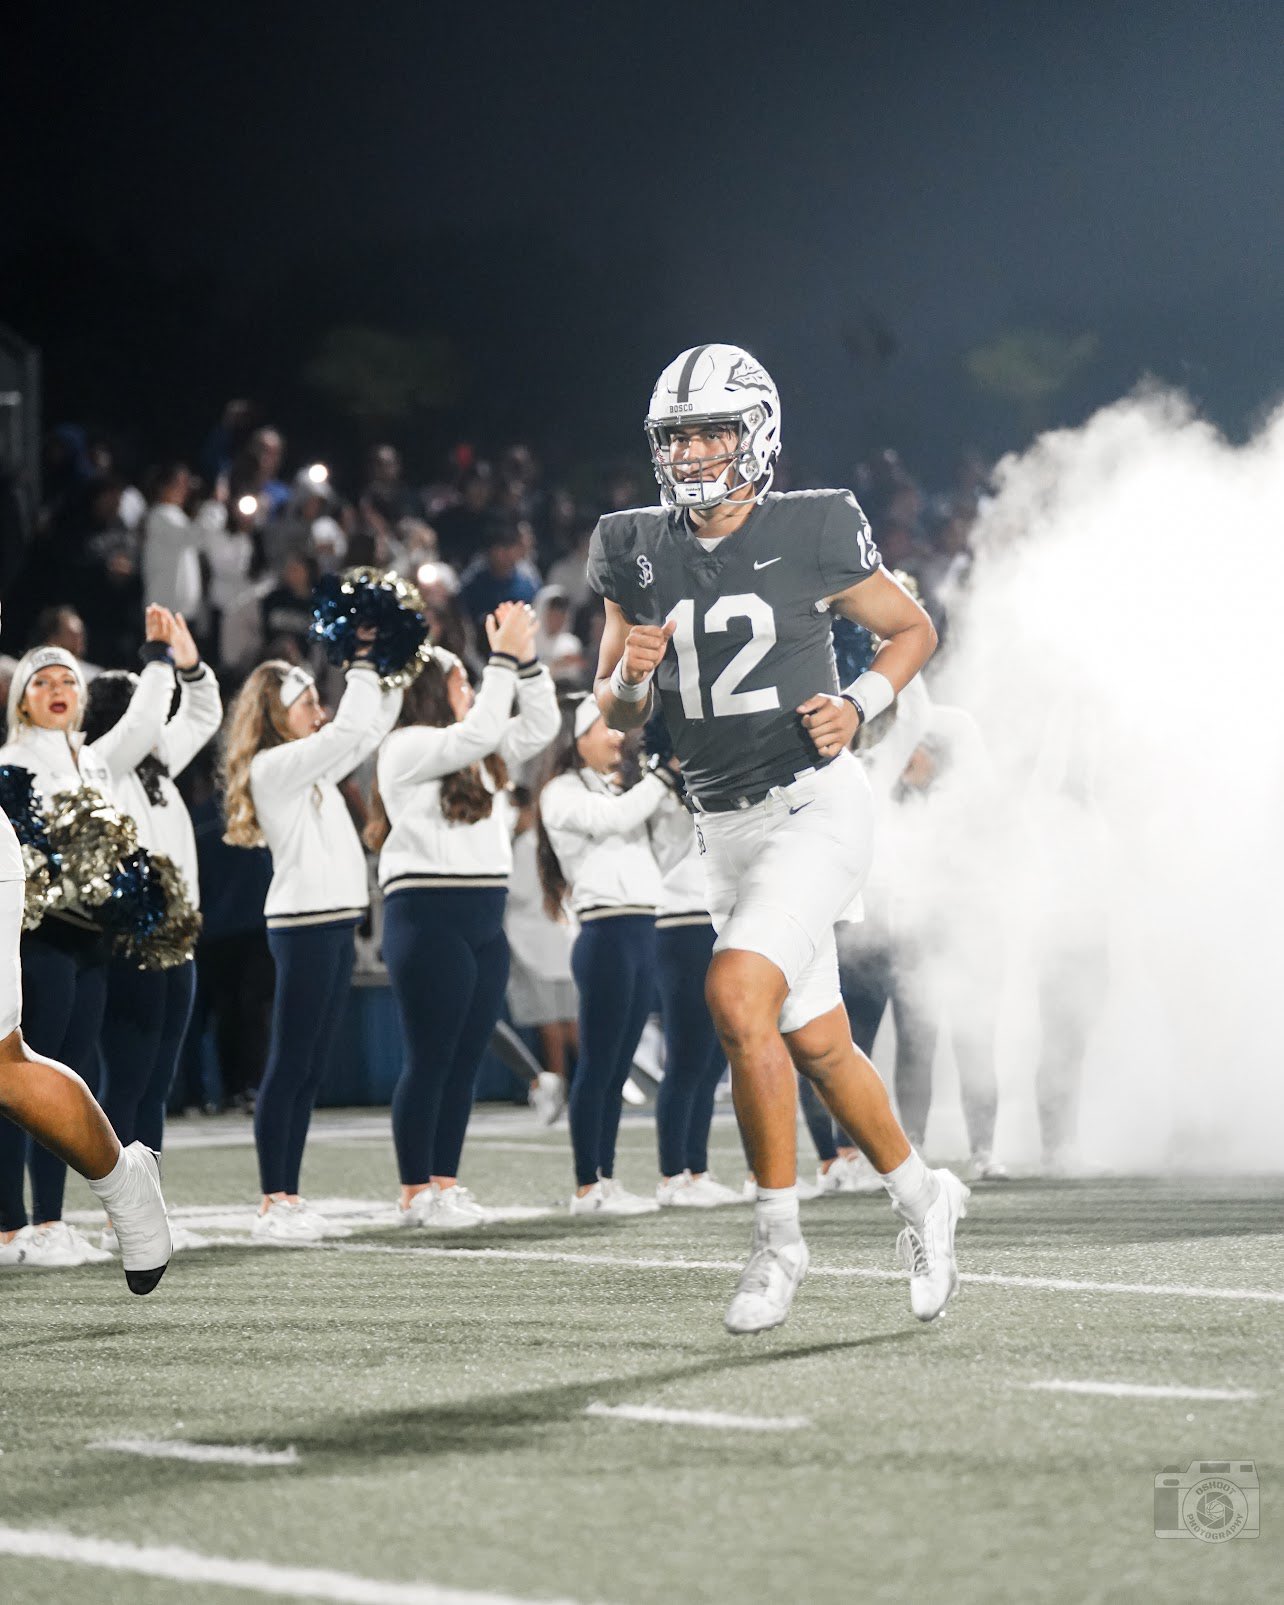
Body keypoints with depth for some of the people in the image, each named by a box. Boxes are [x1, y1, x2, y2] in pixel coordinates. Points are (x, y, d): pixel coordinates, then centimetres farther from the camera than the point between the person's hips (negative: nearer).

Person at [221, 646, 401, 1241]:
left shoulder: (312, 768, 17)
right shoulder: (273, 766, -10)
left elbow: (371, 729, 22)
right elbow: (348, 729, -18)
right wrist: (363, 660, -9)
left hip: (335, 924, 9)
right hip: (304, 925, -9)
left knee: (310, 1071, 8)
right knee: (288, 1067, -6)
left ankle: (289, 1199, 10)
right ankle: (272, 1204, -4)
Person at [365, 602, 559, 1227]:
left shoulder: (478, 756, 19)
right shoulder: (407, 747, -6)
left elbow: (540, 727, 19)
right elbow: (478, 732, -19)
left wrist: (526, 659, 8)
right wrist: (505, 657, -14)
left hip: (484, 923, 8)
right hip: (427, 918, -8)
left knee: (465, 1060, 8)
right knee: (429, 1060, -6)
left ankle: (445, 1185, 13)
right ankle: (415, 1192, -2)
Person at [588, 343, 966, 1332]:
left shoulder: (811, 534, -8)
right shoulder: (637, 552, 4)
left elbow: (915, 630, 7)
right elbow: (617, 720, 11)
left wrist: (858, 705, -10)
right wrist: (631, 674, -11)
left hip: (814, 807, -6)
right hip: (726, 826, 6)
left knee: (736, 996, -23)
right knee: (816, 1045, 13)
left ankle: (780, 1240, -10)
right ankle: (921, 1196, 37)